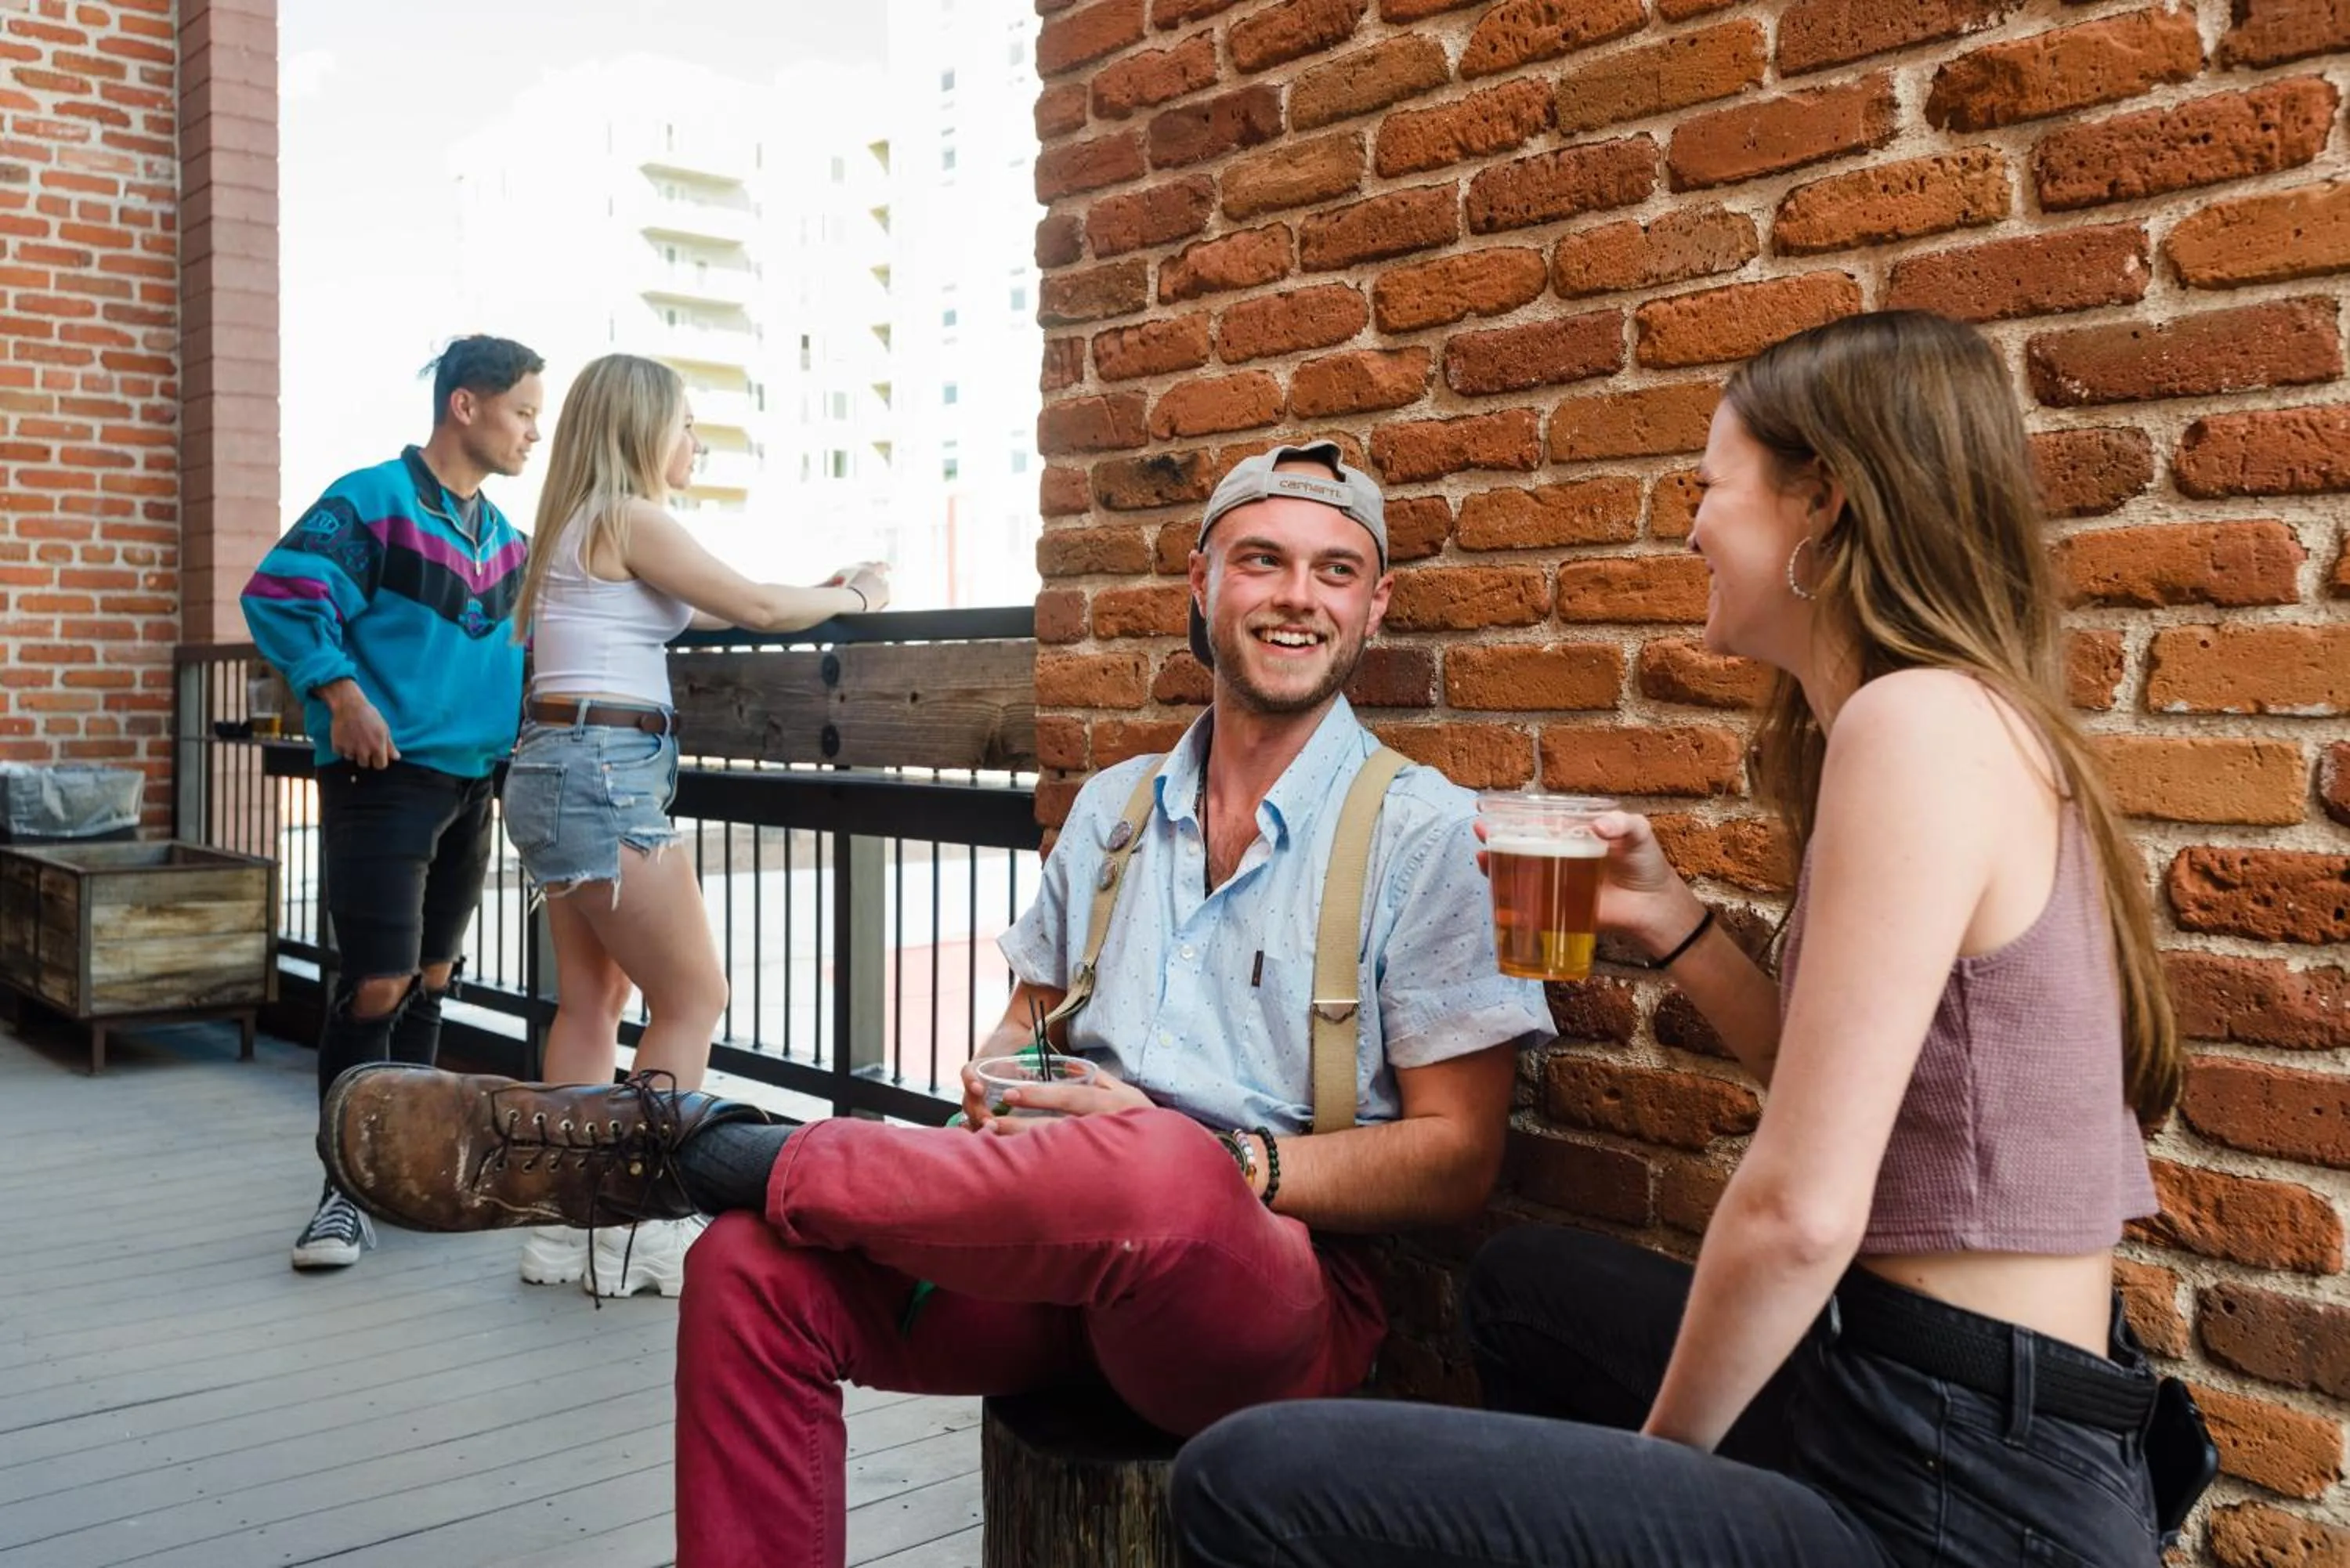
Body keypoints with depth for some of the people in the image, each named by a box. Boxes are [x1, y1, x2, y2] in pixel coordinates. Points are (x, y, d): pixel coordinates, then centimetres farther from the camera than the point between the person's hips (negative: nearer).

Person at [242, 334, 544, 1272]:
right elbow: (278, 595, -15)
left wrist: (519, 720, 11)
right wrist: (341, 693, -22)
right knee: (376, 986, -11)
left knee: (430, 981, 13)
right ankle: (345, 1189, 1)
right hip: (384, 777, -7)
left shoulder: (503, 534, 15)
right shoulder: (371, 500, -8)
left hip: (471, 783, 8)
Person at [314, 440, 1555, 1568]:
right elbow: (1027, 1018, 21)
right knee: (751, 1271, -20)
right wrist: (998, 1088, -4)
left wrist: (1221, 1162, -20)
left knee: (1158, 1166, -38)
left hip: (1281, 1289, -4)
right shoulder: (1114, 808, 14)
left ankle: (680, 1150, -21)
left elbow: (1456, 1161, -5)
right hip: (1066, 1254, 5)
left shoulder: (1423, 832, -3)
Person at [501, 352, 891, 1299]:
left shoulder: (581, 524, 19)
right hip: (604, 771, -10)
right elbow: (757, 607, -9)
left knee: (590, 1001, 11)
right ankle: (640, 1228, 0)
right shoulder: (629, 518, -9)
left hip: (560, 773, 10)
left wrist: (814, 595, 20)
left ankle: (568, 1221, 16)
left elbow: (710, 610, 25)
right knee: (694, 998, -3)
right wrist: (852, 596, 8)